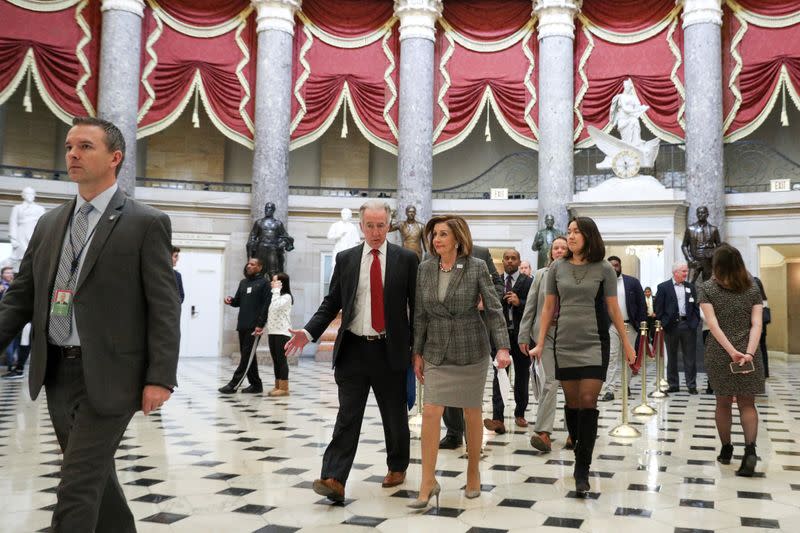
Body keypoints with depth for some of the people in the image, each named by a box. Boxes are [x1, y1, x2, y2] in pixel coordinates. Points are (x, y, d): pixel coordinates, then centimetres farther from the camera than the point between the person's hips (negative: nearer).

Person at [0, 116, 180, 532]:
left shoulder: (146, 223, -6)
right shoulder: (50, 223, 12)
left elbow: (164, 307, -10)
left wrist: (160, 377, -15)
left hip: (106, 374, -6)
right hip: (57, 371, 6)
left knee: (77, 488, -4)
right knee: (95, 477, 19)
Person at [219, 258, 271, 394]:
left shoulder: (264, 283, -2)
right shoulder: (243, 283, 18)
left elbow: (266, 305, -9)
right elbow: (238, 301, 20)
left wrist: (260, 325, -17)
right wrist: (230, 300, -4)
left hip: (254, 327, -7)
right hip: (242, 326, 7)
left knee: (247, 356, -6)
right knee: (248, 356, 9)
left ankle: (234, 384, -7)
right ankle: (256, 384, 16)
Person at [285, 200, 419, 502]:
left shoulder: (406, 259, 0)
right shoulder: (345, 259, 7)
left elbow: (416, 305, 1)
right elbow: (331, 303, 7)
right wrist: (309, 332, -6)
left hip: (390, 351, -1)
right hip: (353, 349, 1)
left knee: (395, 415, 13)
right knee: (347, 416, -2)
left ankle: (398, 467, 34)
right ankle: (334, 479, -4)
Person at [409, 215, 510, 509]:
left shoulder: (477, 267, -7)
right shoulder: (425, 268, 1)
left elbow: (494, 309, -8)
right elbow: (420, 314, 6)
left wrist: (503, 347, -17)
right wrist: (418, 352, 6)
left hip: (471, 350, -2)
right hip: (437, 351, 2)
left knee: (472, 413, 9)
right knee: (431, 412, -6)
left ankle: (473, 473, 28)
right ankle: (428, 482, 3)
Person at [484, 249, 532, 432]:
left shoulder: (528, 282, 2)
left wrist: (519, 302, -20)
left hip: (521, 335, 0)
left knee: (522, 376, 11)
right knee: (499, 375, -8)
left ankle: (520, 414, 27)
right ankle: (498, 418, -12)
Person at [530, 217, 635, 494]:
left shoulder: (604, 269, -1)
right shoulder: (557, 267, 5)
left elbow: (613, 309, 4)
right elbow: (548, 308, 8)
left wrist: (626, 344, 5)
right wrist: (540, 343, 6)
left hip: (594, 343, -2)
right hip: (565, 343, 2)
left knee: (588, 402, -8)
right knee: (571, 401, 7)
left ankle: (582, 470, -3)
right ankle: (579, 451, 27)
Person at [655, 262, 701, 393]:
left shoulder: (690, 287, 11)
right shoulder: (663, 287, 0)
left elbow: (695, 307, 12)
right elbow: (659, 308, -1)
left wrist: (695, 322, 2)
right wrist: (663, 323, -6)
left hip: (688, 325, 2)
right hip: (671, 325, -2)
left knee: (690, 357, 3)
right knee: (671, 357, 7)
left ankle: (691, 385, 10)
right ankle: (673, 385, 15)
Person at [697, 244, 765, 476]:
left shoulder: (706, 288, -2)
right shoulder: (752, 288, 4)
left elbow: (713, 323, -13)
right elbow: (756, 324, -7)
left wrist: (731, 351, -17)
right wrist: (749, 352, -15)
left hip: (718, 353, -1)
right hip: (748, 353, 1)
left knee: (723, 403, 13)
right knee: (747, 403, 6)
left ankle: (726, 450, 22)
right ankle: (750, 449, -13)